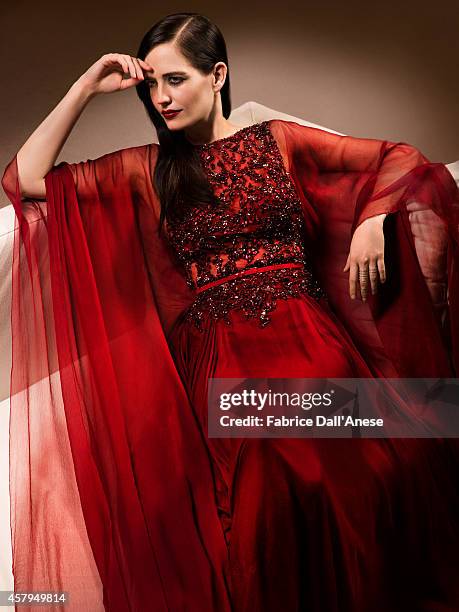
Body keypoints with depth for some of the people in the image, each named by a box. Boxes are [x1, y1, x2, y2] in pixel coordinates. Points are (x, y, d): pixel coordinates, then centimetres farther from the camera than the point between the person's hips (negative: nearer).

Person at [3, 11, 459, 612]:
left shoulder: (278, 140, 11)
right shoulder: (147, 168, 12)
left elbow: (402, 157, 13)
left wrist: (372, 220, -6)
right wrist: (86, 88, 5)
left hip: (312, 340, 1)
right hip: (220, 360, 0)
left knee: (361, 487, -20)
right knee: (265, 507, -22)